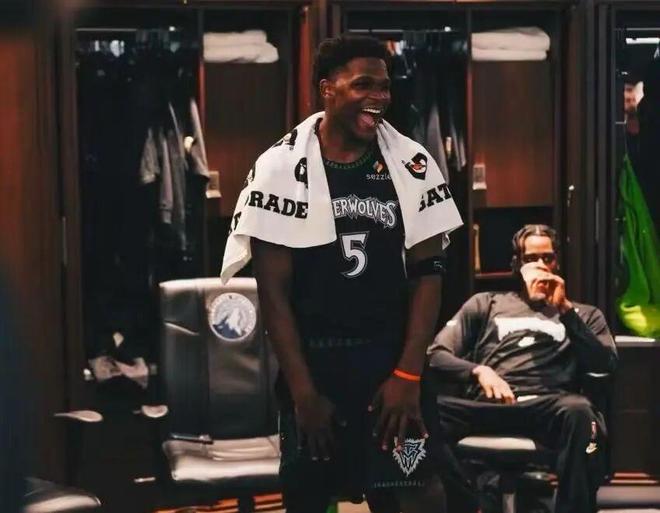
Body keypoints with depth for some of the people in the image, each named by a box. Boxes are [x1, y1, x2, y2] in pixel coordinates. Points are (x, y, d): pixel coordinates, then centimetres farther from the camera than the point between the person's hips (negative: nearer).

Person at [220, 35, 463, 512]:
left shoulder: (411, 164, 1)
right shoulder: (282, 167, -5)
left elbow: (427, 271, 2)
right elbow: (273, 290, -5)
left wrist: (408, 374, -7)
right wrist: (303, 390, -8)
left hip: (390, 358, 1)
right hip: (310, 361, -1)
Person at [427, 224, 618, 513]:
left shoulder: (583, 314, 30)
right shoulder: (486, 304, 28)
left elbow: (605, 364, 9)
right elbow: (436, 355, 15)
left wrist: (565, 310, 5)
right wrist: (479, 371, -5)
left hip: (546, 410, 0)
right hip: (487, 407, 1)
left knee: (578, 411, -40)